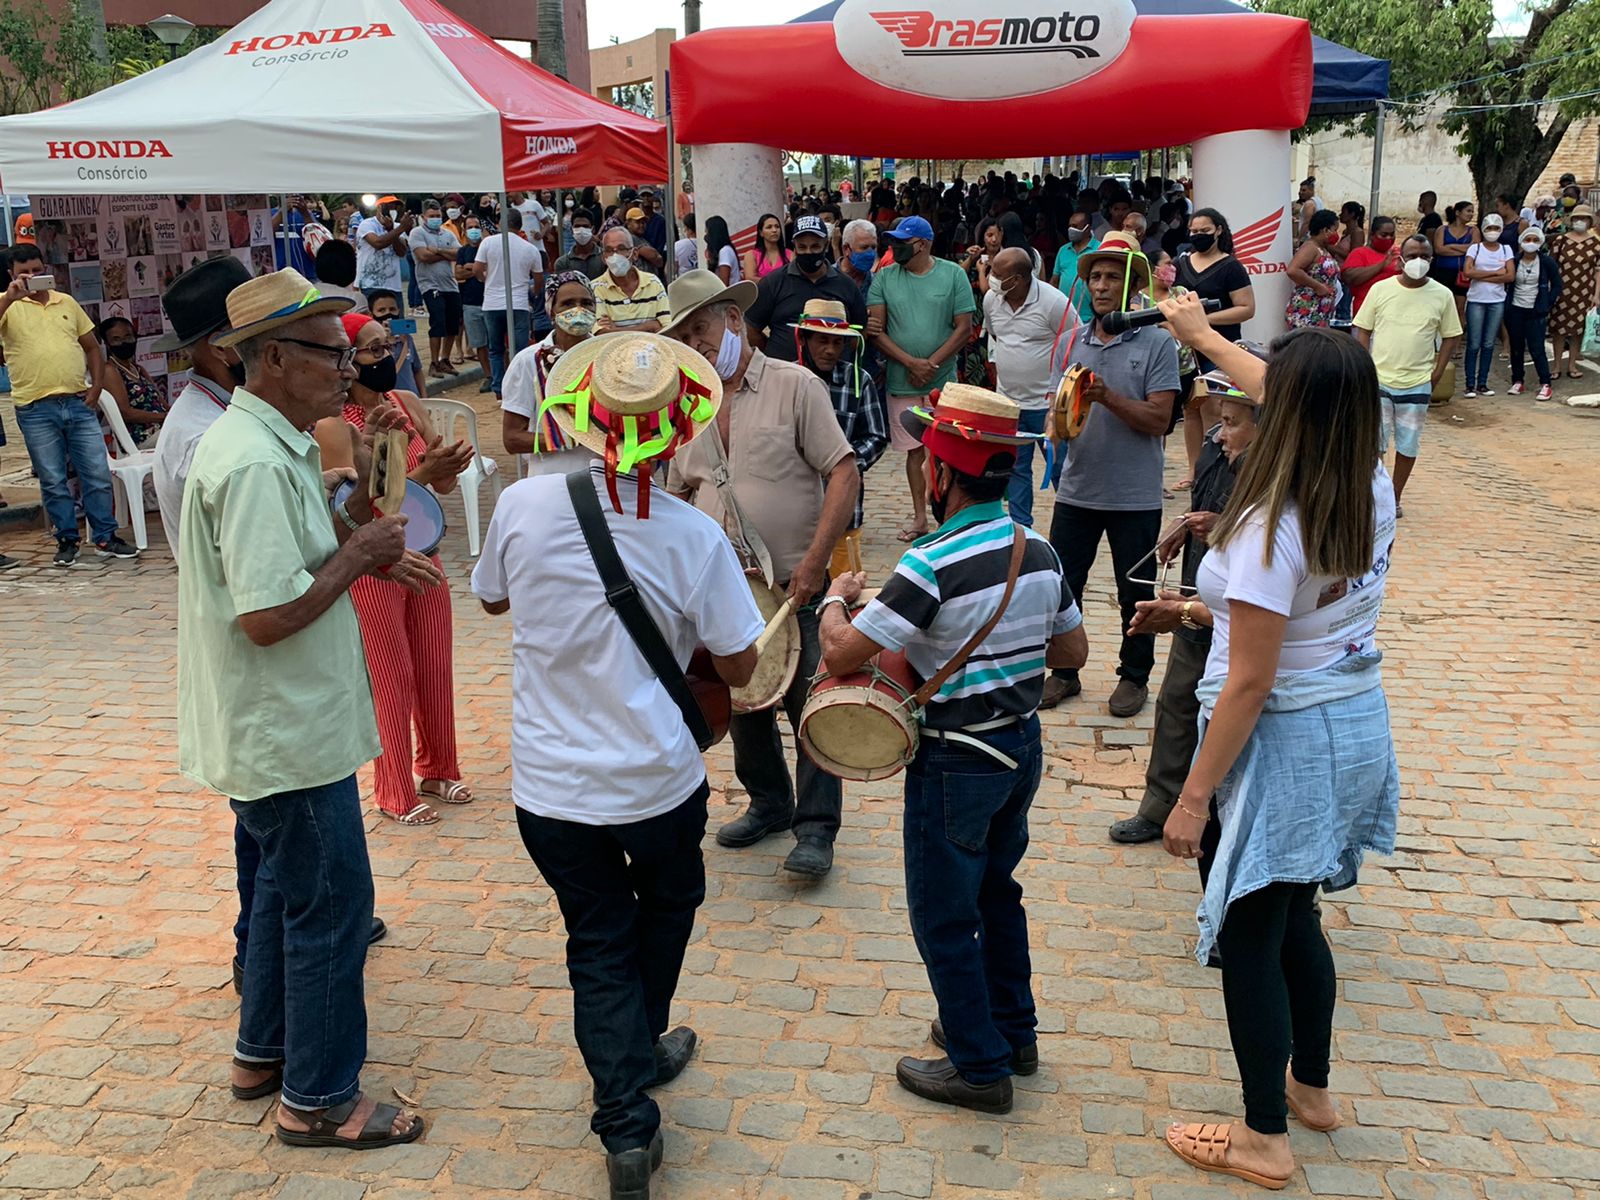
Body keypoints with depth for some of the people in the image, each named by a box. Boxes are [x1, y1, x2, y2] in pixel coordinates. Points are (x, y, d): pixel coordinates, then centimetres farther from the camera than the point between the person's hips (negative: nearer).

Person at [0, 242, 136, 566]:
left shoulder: (67, 303, 13)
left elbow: (92, 347, 17)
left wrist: (96, 387, 7)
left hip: (79, 404, 3)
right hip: (36, 409, -3)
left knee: (98, 474, 3)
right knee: (53, 481, 4)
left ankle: (105, 538, 12)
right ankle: (66, 541, 15)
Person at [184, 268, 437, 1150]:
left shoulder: (269, 443, 8)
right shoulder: (255, 464, -25)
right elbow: (267, 616, -29)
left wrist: (367, 549, 0)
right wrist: (358, 556, -17)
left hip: (278, 723, 11)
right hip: (287, 734, -11)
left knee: (289, 883, 23)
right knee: (331, 904, 2)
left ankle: (264, 1051, 40)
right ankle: (319, 1100, 19)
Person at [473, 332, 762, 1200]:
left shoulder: (523, 504, -13)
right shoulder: (694, 537, -18)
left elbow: (491, 598, 7)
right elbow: (738, 668, -8)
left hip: (550, 784, 1)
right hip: (658, 781, 0)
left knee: (599, 942, 16)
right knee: (666, 906, 28)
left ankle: (627, 1120, 12)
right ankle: (639, 1054, 46)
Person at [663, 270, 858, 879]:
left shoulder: (794, 385, -8)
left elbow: (844, 473, -12)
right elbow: (678, 494, 18)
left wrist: (813, 561, -20)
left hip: (795, 586, -6)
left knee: (810, 707, 0)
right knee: (743, 701, 17)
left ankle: (815, 829, 12)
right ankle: (769, 804, 35)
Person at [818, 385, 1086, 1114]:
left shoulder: (933, 565, -25)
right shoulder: (1038, 552, -1)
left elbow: (840, 654, -22)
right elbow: (1073, 651, 11)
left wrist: (836, 597, -3)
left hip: (956, 761, -8)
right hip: (1023, 745, 8)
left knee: (943, 916, 8)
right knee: (995, 890, 25)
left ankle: (980, 1067, 20)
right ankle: (1014, 1031, 39)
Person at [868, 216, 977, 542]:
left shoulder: (953, 274, -1)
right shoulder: (884, 277, 3)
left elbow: (964, 327, -4)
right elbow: (876, 330, -3)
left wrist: (932, 363, -12)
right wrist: (911, 363, -13)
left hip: (943, 381, -2)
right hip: (901, 382, 2)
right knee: (915, 450, 8)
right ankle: (920, 517, 17)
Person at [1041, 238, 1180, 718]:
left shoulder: (1157, 344, -7)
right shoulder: (1073, 343, 6)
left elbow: (1158, 420, -13)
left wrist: (1107, 396, -24)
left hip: (1135, 496, -3)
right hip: (1077, 490, 4)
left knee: (1135, 593, 10)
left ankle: (1134, 677, 28)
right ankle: (1063, 673, 25)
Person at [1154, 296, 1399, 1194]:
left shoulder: (1271, 529, -26)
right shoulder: (1375, 493, -3)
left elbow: (1250, 684, -25)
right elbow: (1317, 404, 16)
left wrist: (1195, 797, -17)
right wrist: (1206, 337, 27)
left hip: (1283, 744, -8)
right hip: (1360, 723, 8)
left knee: (1250, 938, 7)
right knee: (1296, 919, 24)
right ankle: (1312, 1086, 42)